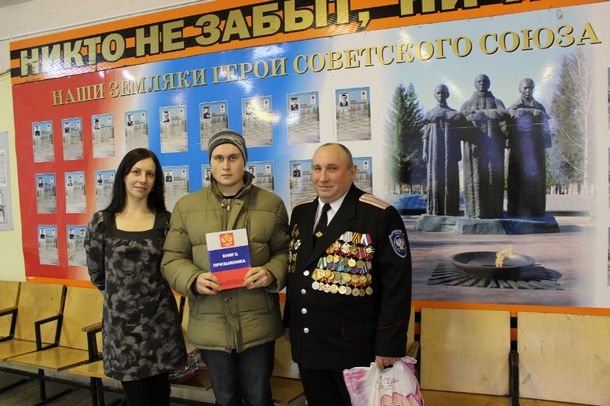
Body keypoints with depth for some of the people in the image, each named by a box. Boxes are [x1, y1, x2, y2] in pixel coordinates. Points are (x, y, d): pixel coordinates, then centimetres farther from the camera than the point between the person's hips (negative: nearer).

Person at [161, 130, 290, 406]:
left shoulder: (271, 204, 1)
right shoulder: (186, 207, 3)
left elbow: (285, 252, 4)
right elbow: (172, 260, 3)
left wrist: (271, 274, -18)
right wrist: (194, 280, -17)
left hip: (258, 325, -1)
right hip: (210, 327, 1)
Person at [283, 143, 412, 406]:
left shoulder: (380, 216, -15)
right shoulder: (300, 213, 6)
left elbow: (396, 286, -15)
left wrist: (389, 345, -15)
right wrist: (289, 321, 14)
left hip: (356, 347, -5)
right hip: (307, 344, 6)